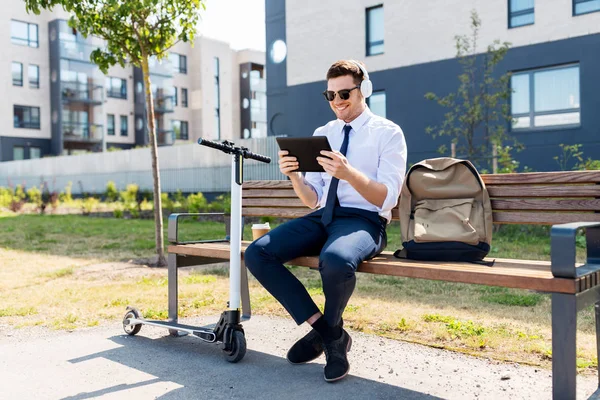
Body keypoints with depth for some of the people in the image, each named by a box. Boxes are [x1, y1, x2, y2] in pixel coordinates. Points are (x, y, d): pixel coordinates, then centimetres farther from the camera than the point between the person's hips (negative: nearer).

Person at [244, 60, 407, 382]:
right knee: (257, 254, -17)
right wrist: (293, 175, -8)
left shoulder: (388, 133, 2)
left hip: (364, 220, -5)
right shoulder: (322, 134, 17)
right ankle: (327, 331, -8)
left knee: (335, 260, -40)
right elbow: (313, 200, 13)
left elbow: (387, 198, -10)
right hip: (323, 218, 6)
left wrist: (349, 173, -27)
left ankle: (329, 329, -4)